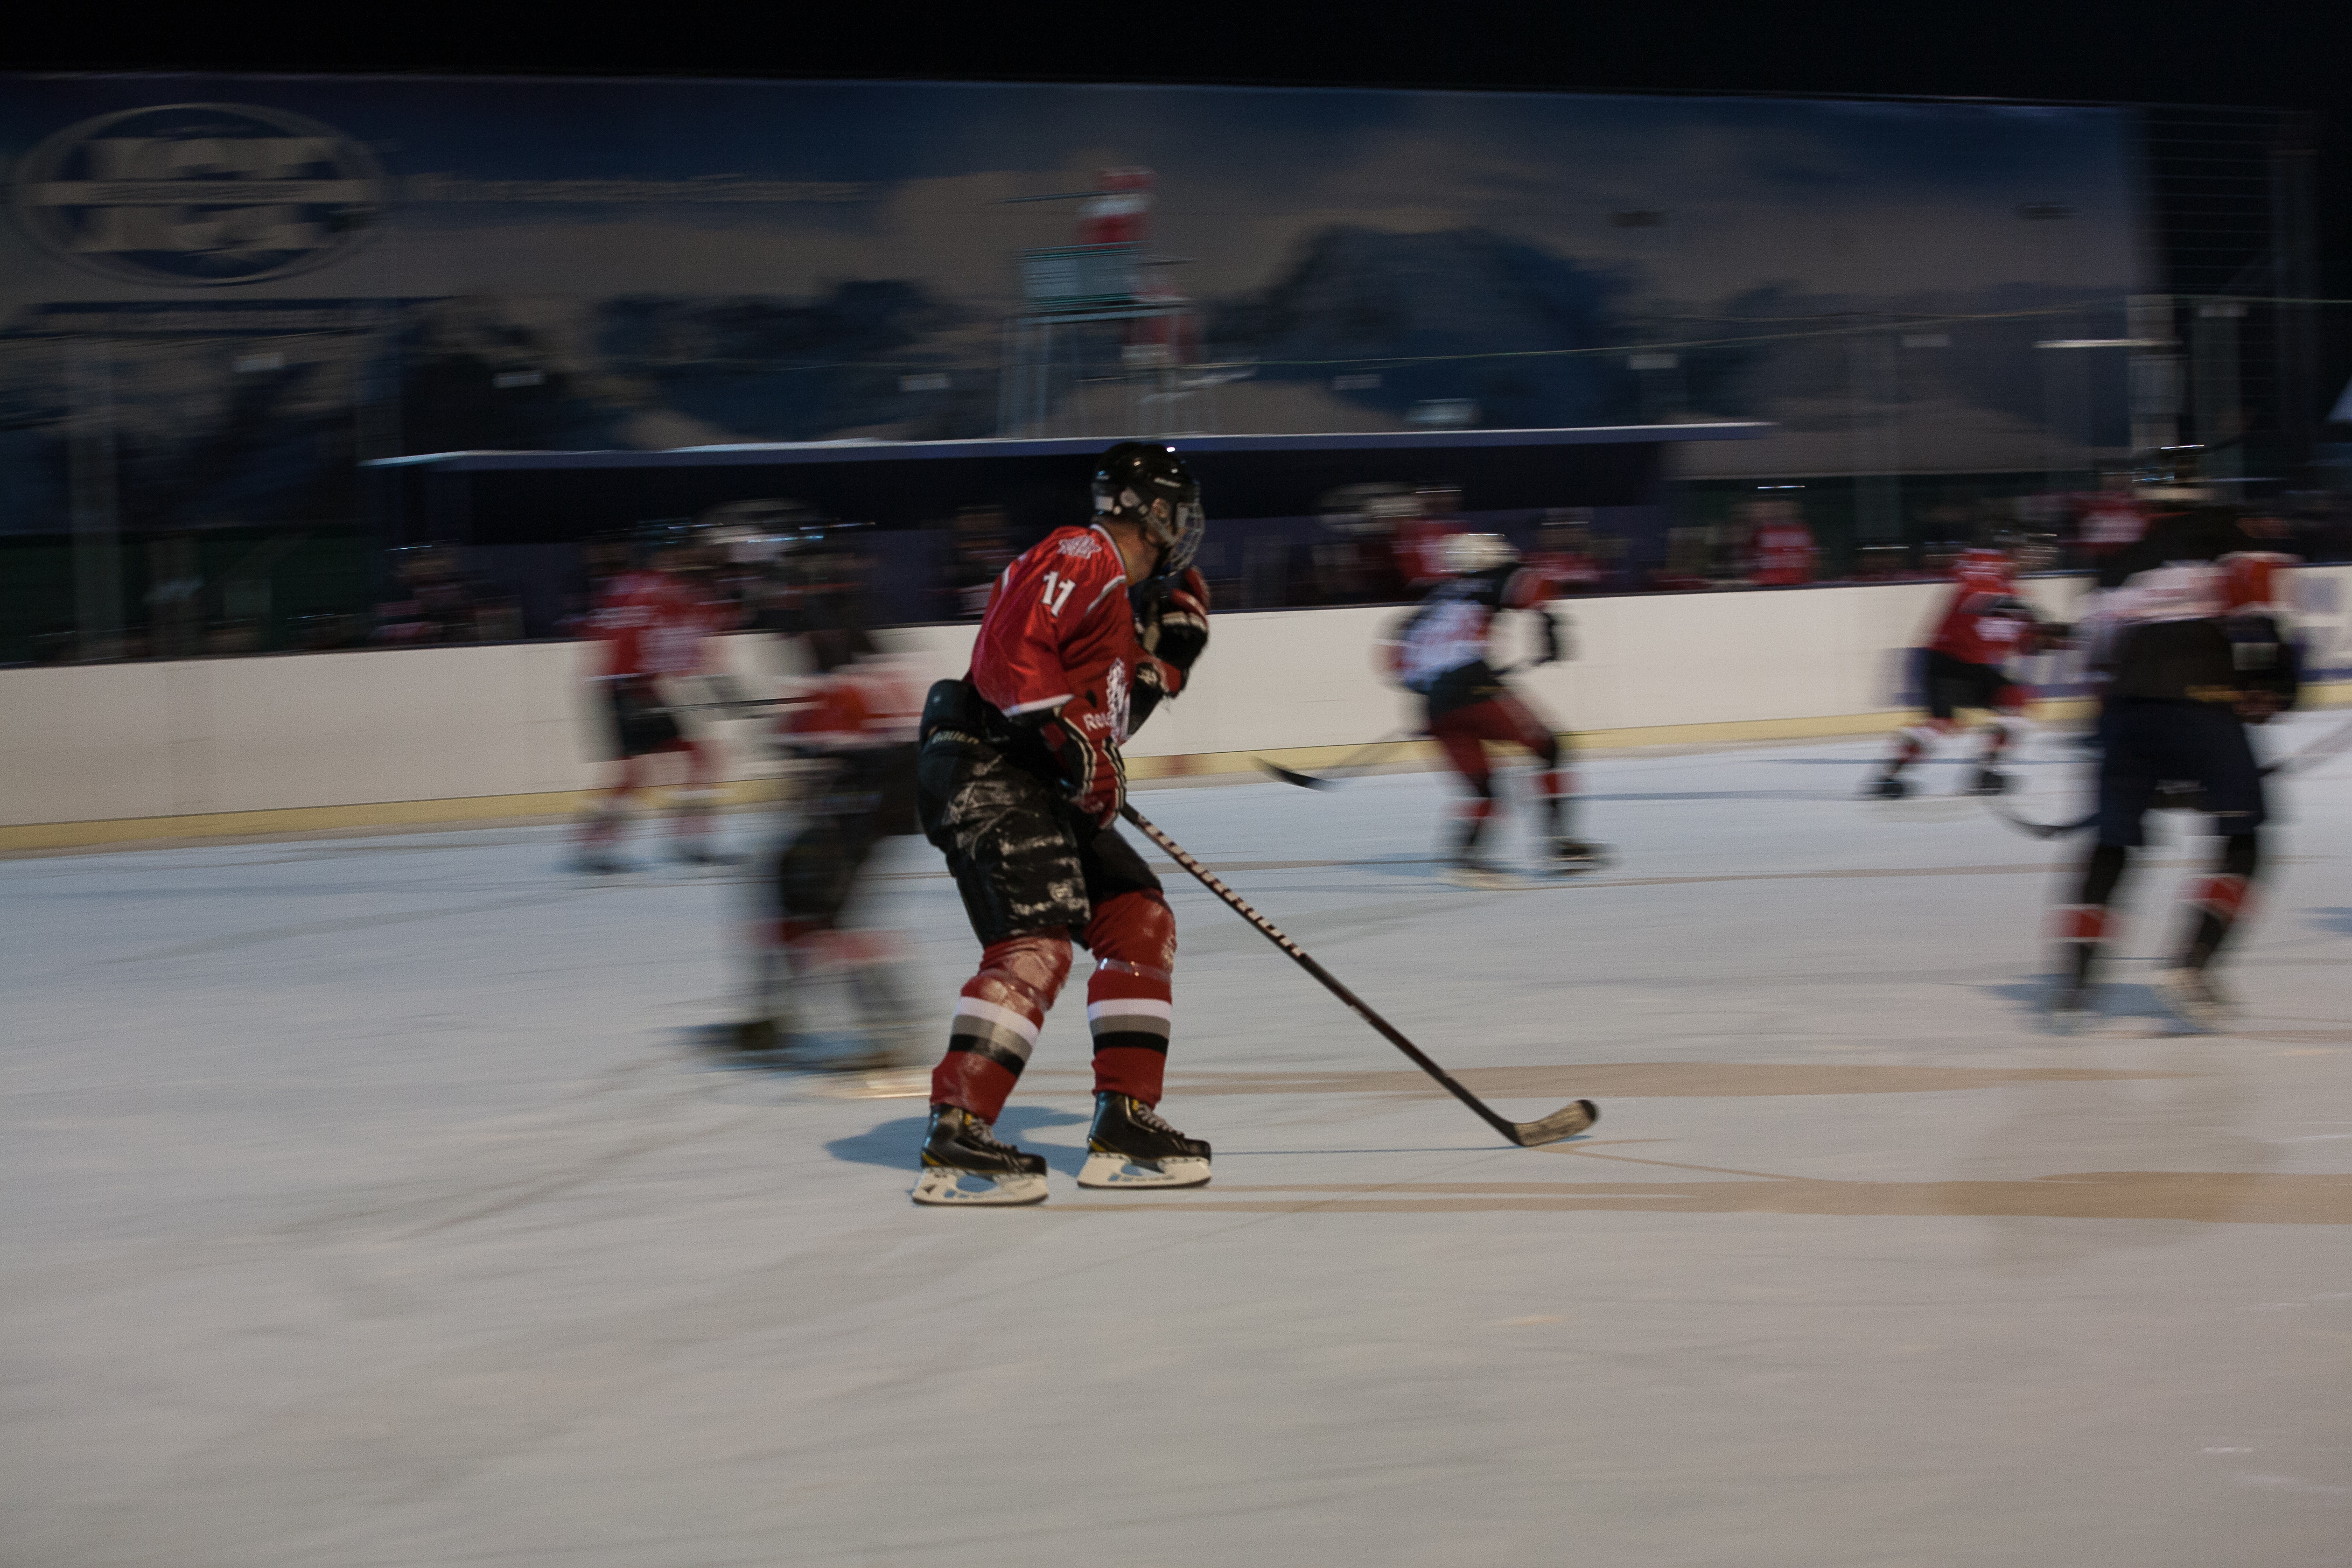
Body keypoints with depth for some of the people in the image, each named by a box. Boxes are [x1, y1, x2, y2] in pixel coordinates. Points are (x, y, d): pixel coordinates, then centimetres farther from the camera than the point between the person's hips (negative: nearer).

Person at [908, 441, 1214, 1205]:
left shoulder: (1123, 597, 25)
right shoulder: (1080, 559, -8)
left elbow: (1113, 713, 24)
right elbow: (1009, 654, -22)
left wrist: (1165, 656, 13)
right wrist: (1072, 743, -23)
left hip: (1041, 787, 11)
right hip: (985, 767, -11)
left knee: (1140, 921, 11)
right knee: (1036, 943, -23)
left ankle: (1124, 1124, 13)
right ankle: (955, 1139, -27)